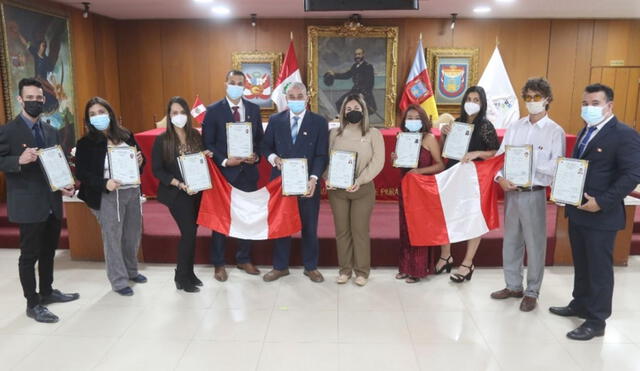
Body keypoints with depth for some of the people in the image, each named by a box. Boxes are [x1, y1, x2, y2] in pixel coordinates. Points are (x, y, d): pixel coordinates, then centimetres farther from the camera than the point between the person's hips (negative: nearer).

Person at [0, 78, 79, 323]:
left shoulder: (51, 131, 11)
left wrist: (65, 185, 2)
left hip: (53, 202, 6)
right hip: (28, 204, -6)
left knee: (49, 251, 18)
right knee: (30, 255, 4)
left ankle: (47, 291, 35)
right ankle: (33, 304, 16)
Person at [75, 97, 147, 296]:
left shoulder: (126, 135, 7)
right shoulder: (86, 143, -6)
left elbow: (139, 157, 17)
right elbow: (81, 173, -10)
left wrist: (140, 161, -8)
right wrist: (104, 183, -25)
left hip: (132, 191, 5)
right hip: (108, 196, -5)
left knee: (133, 234, 15)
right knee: (113, 238, 2)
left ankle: (132, 271, 35)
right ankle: (119, 281, 15)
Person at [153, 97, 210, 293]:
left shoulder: (195, 135, 4)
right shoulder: (162, 140, -7)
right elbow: (157, 170, -9)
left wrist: (206, 156, -7)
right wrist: (180, 184, -19)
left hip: (196, 191, 4)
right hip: (176, 193, -4)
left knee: (191, 232, 10)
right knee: (189, 232, -9)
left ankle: (188, 272, 25)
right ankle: (182, 277, 8)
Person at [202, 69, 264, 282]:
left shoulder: (254, 109, 6)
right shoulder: (213, 110, -5)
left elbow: (260, 138, 10)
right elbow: (207, 143, -6)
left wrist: (256, 156, -9)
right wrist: (224, 161, -18)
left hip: (248, 171, 4)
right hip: (223, 171, -3)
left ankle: (244, 259, 28)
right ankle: (219, 264, 20)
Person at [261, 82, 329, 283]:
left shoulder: (319, 122, -2)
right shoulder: (275, 120, 4)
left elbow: (321, 155, -7)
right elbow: (266, 146, 10)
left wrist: (313, 179, -20)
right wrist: (273, 157, -13)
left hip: (308, 183, -1)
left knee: (309, 226, 9)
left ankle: (311, 267, 26)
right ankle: (280, 266, 26)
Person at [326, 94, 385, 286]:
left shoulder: (373, 134, 2)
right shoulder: (334, 133, 9)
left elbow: (378, 161, -8)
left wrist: (359, 181, -19)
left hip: (363, 189, -2)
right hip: (337, 189, 2)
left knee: (360, 230, 2)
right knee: (341, 230, 7)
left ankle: (362, 271, 14)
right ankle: (345, 269, 19)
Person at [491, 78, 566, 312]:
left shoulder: (555, 131, -5)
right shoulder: (514, 127, 7)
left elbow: (556, 168, -12)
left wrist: (530, 164, -21)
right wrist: (500, 178, -15)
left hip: (534, 194, -4)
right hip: (510, 191, 4)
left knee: (535, 243, 5)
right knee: (511, 240, 14)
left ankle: (532, 292, 21)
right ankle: (513, 286, 30)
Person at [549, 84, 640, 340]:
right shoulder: (585, 132, 14)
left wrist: (601, 202, -23)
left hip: (601, 215, -8)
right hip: (577, 211, 8)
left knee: (599, 268, 3)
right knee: (581, 265, 19)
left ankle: (597, 321, 15)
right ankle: (580, 305, 35)